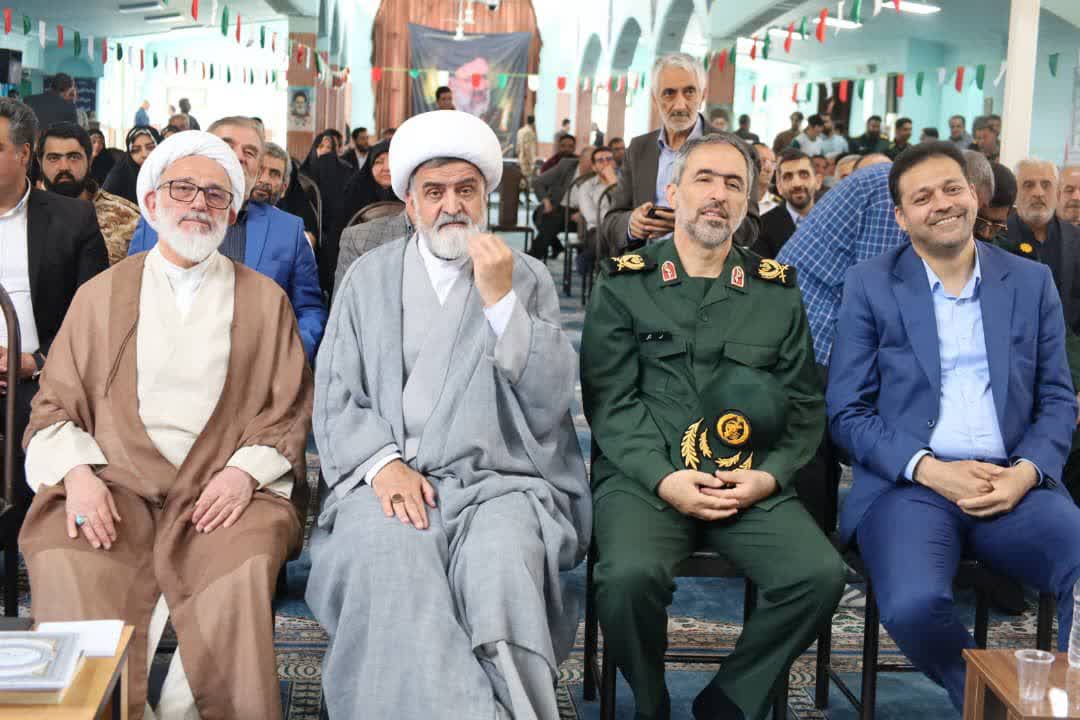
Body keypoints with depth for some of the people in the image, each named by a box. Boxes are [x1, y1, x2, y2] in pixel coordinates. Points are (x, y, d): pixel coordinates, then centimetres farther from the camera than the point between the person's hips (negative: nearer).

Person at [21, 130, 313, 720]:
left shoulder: (264, 300, 17)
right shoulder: (101, 295, 19)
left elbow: (288, 413, 11)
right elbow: (55, 406, 14)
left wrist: (246, 472, -8)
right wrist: (77, 472, -6)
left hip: (225, 490, -1)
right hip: (114, 486, 1)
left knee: (244, 568, -32)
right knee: (62, 565, -29)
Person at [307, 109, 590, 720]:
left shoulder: (528, 279, 12)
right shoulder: (368, 278, 16)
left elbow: (550, 401, 1)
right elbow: (335, 397, 10)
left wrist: (501, 301, -9)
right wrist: (384, 463, -9)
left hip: (500, 480, -1)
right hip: (389, 479, 1)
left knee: (501, 568, -34)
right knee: (392, 563, -33)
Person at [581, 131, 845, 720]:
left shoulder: (778, 292, 14)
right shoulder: (624, 285, 7)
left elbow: (805, 405, 12)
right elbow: (609, 400, 0)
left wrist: (770, 475, -6)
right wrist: (664, 479, -14)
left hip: (751, 485, 3)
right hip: (644, 478, -2)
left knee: (820, 575, -22)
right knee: (630, 575, -31)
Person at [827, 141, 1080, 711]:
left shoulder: (1031, 282, 14)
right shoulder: (869, 286, 6)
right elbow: (846, 412, 2)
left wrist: (1027, 471, -8)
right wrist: (929, 469, -12)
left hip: (1014, 485, 2)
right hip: (907, 485, -2)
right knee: (913, 605, -31)